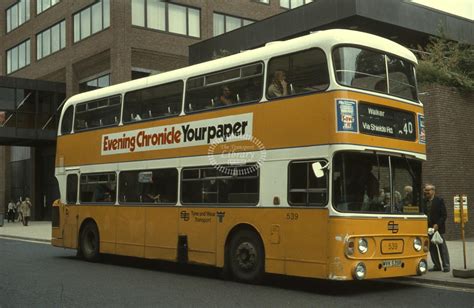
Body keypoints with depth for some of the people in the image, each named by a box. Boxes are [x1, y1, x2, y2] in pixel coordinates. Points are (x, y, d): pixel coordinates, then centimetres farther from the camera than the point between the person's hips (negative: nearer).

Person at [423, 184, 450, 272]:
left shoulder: (439, 201, -5)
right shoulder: (424, 202, 6)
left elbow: (444, 215, -7)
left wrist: (437, 225, -16)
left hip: (438, 228, -5)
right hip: (428, 228, 5)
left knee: (442, 247, 1)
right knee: (432, 248, 8)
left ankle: (446, 266, 7)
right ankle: (437, 266, 17)